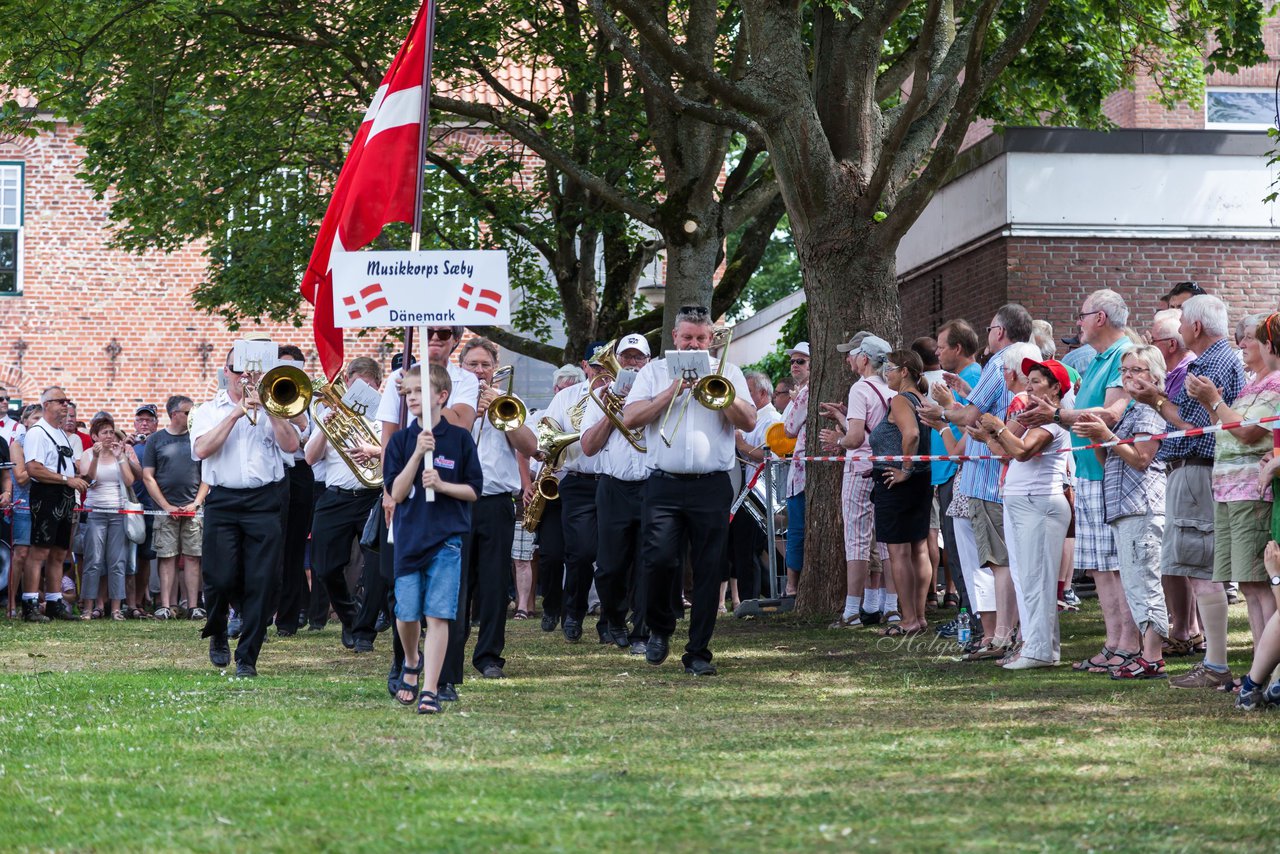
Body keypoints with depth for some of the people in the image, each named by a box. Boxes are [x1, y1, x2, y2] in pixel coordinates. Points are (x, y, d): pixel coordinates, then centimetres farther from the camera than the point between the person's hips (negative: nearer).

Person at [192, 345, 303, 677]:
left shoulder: (271, 409, 13)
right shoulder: (210, 411, 13)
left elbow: (290, 444, -2)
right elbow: (202, 449, -5)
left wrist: (268, 409, -8)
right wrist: (236, 414, -8)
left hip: (265, 500, 0)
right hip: (223, 500, 0)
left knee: (261, 581, -6)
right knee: (221, 578, -5)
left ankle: (247, 657, 2)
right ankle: (217, 633, 25)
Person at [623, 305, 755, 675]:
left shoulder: (728, 372, 12)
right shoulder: (655, 371, 12)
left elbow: (749, 422, 1)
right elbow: (630, 418, 0)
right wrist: (673, 391, -7)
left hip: (712, 488, 0)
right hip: (664, 486, 0)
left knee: (708, 572, -1)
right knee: (660, 559, -13)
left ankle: (698, 652, 6)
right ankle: (660, 629, 12)